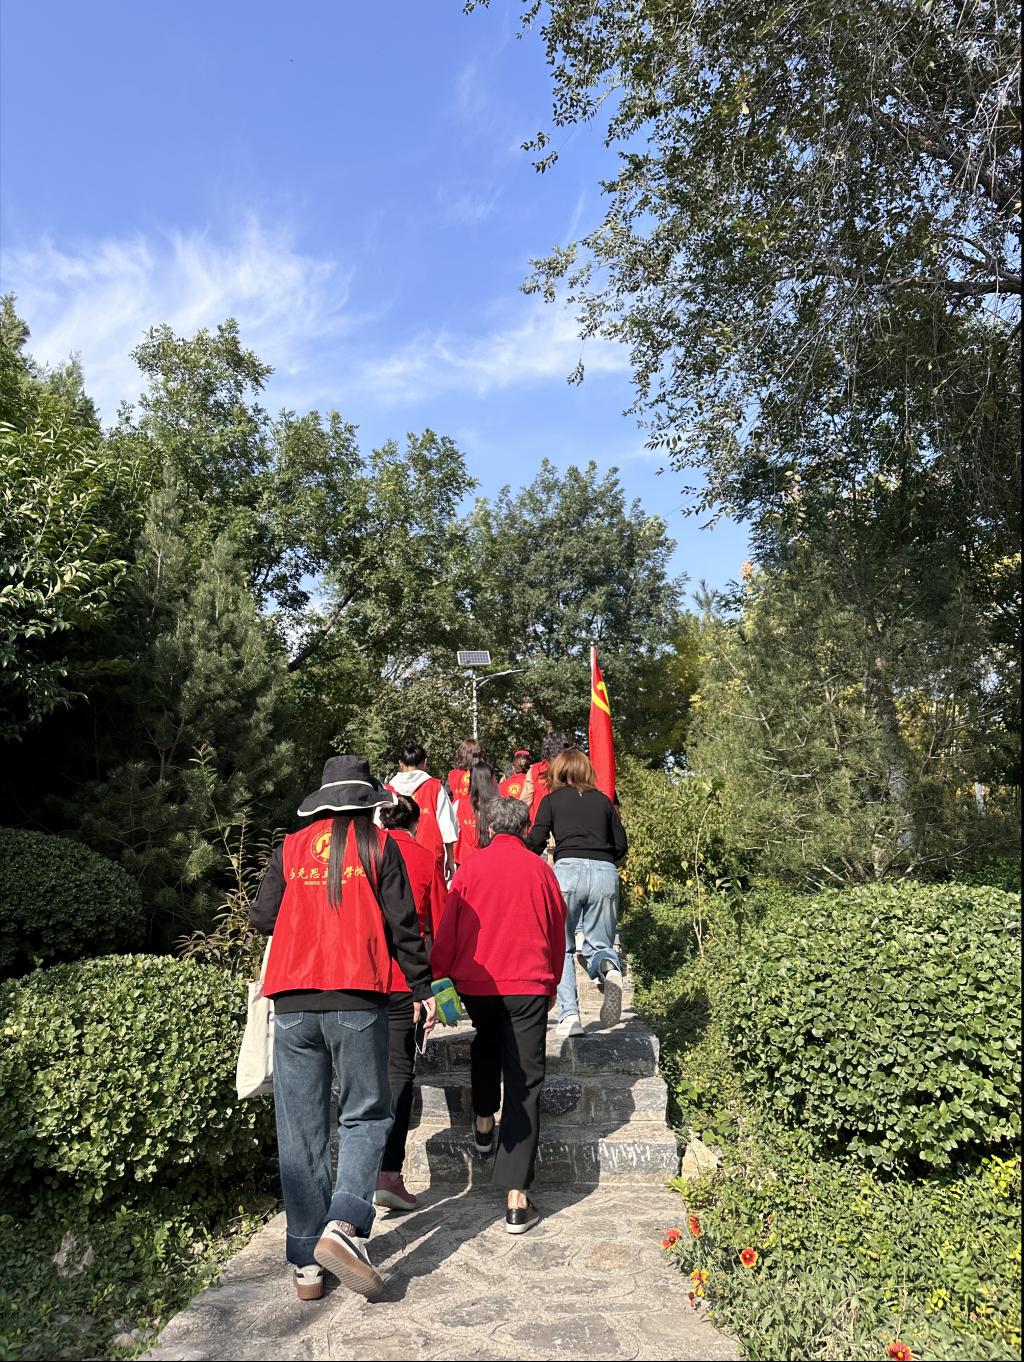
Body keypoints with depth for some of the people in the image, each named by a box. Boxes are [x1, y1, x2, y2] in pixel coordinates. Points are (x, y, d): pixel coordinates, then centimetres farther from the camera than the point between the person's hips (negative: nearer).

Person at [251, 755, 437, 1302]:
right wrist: (423, 988, 8)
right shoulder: (378, 845, 1)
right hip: (356, 998, -3)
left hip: (292, 1003, 3)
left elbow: (261, 918, 9)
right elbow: (402, 924, -1)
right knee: (365, 1115, 12)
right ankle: (342, 1223, -7)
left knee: (300, 1130, 11)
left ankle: (305, 1262, 17)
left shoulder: (290, 848, 8)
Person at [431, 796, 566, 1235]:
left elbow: (447, 932, 1)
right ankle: (517, 1200, -1)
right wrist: (551, 986, 23)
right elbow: (557, 934, 10)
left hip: (476, 984, 2)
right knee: (524, 1084, 1)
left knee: (486, 1043, 34)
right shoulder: (540, 869, 1)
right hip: (529, 986, -1)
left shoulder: (469, 869, 0)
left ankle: (483, 1124, 34)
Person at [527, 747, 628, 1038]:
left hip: (568, 870, -2)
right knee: (598, 945, 14)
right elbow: (621, 845, 17)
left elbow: (536, 842, 3)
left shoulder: (552, 799, 12)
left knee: (562, 948, 10)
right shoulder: (603, 800, 19)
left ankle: (569, 1015, -2)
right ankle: (608, 968, -20)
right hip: (606, 873, 2)